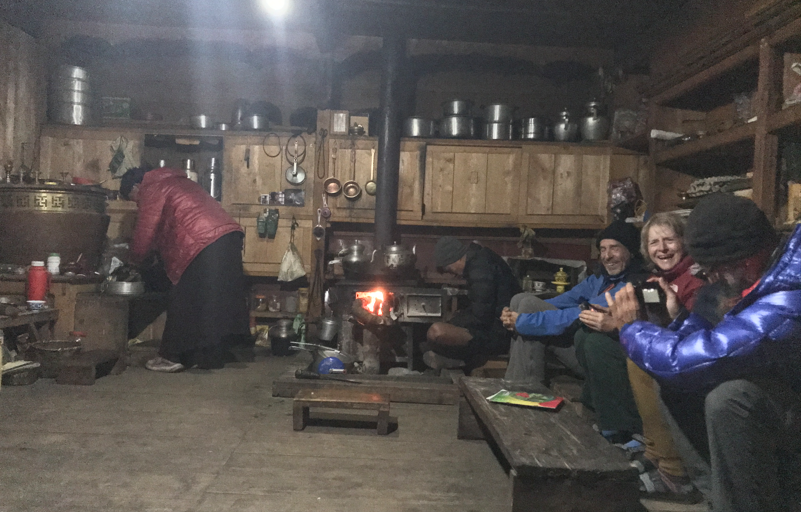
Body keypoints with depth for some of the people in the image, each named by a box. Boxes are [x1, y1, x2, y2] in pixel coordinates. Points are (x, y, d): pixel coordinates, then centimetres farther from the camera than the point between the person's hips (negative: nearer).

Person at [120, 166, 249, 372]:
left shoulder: (152, 190, 3)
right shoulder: (172, 182, 31)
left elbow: (145, 232, 2)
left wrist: (136, 258, 20)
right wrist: (153, 253, 31)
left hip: (206, 243, -9)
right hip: (228, 234, 9)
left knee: (184, 301, 0)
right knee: (216, 301, 13)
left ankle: (172, 357, 8)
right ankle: (210, 356, 20)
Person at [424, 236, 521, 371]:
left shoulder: (480, 269, -21)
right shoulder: (481, 256, 11)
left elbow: (481, 318, -20)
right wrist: (463, 314, 13)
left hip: (498, 335, -11)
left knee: (436, 332, -29)